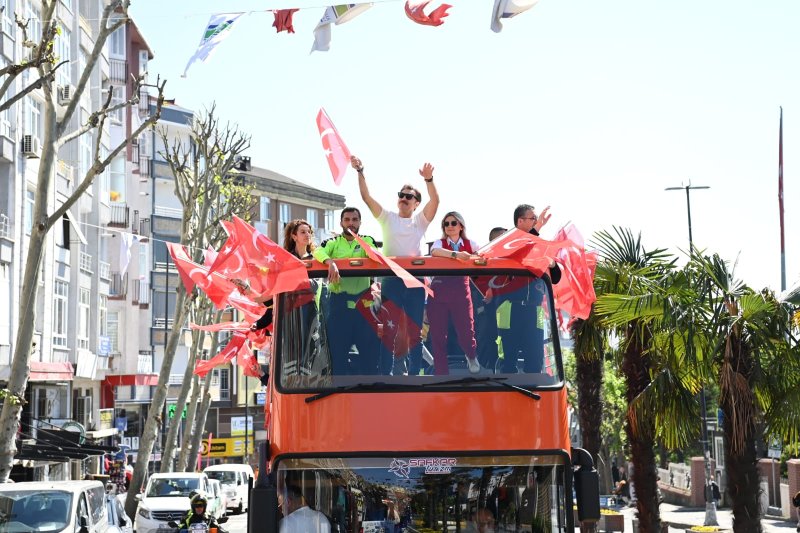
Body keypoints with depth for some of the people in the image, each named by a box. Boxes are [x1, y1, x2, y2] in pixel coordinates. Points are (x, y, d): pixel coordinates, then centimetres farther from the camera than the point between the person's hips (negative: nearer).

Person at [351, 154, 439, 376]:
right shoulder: (387, 218, 9)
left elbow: (435, 201, -9)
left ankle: (414, 373, 8)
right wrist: (360, 172, -14)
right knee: (389, 329, 3)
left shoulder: (420, 221, 8)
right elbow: (366, 197, -1)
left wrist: (428, 179, -26)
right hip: (390, 279, 0)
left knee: (415, 330, 3)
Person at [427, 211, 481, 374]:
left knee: (466, 330, -4)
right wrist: (456, 254, -35)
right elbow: (435, 252, -19)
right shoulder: (440, 243, 4)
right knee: (438, 334, 0)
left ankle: (471, 355, 32)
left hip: (461, 290, 0)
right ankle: (441, 372, 12)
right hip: (439, 290, 0)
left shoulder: (470, 244, 11)